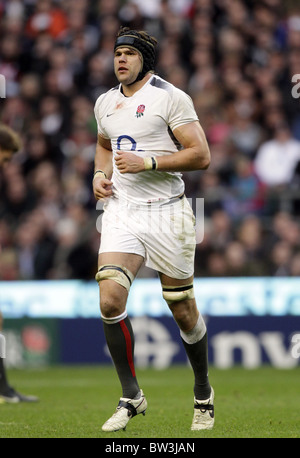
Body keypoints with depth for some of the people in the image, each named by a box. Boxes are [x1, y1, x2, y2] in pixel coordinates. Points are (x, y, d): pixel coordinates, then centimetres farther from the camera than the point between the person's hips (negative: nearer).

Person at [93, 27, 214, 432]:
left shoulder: (170, 97, -7)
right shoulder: (105, 103, 12)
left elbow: (201, 156, -11)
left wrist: (148, 162, -19)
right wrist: (100, 174, 11)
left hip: (166, 212, -4)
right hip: (121, 212, 4)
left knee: (183, 311, 5)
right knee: (110, 300, -15)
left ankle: (203, 392, 27)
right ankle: (131, 396, -4)